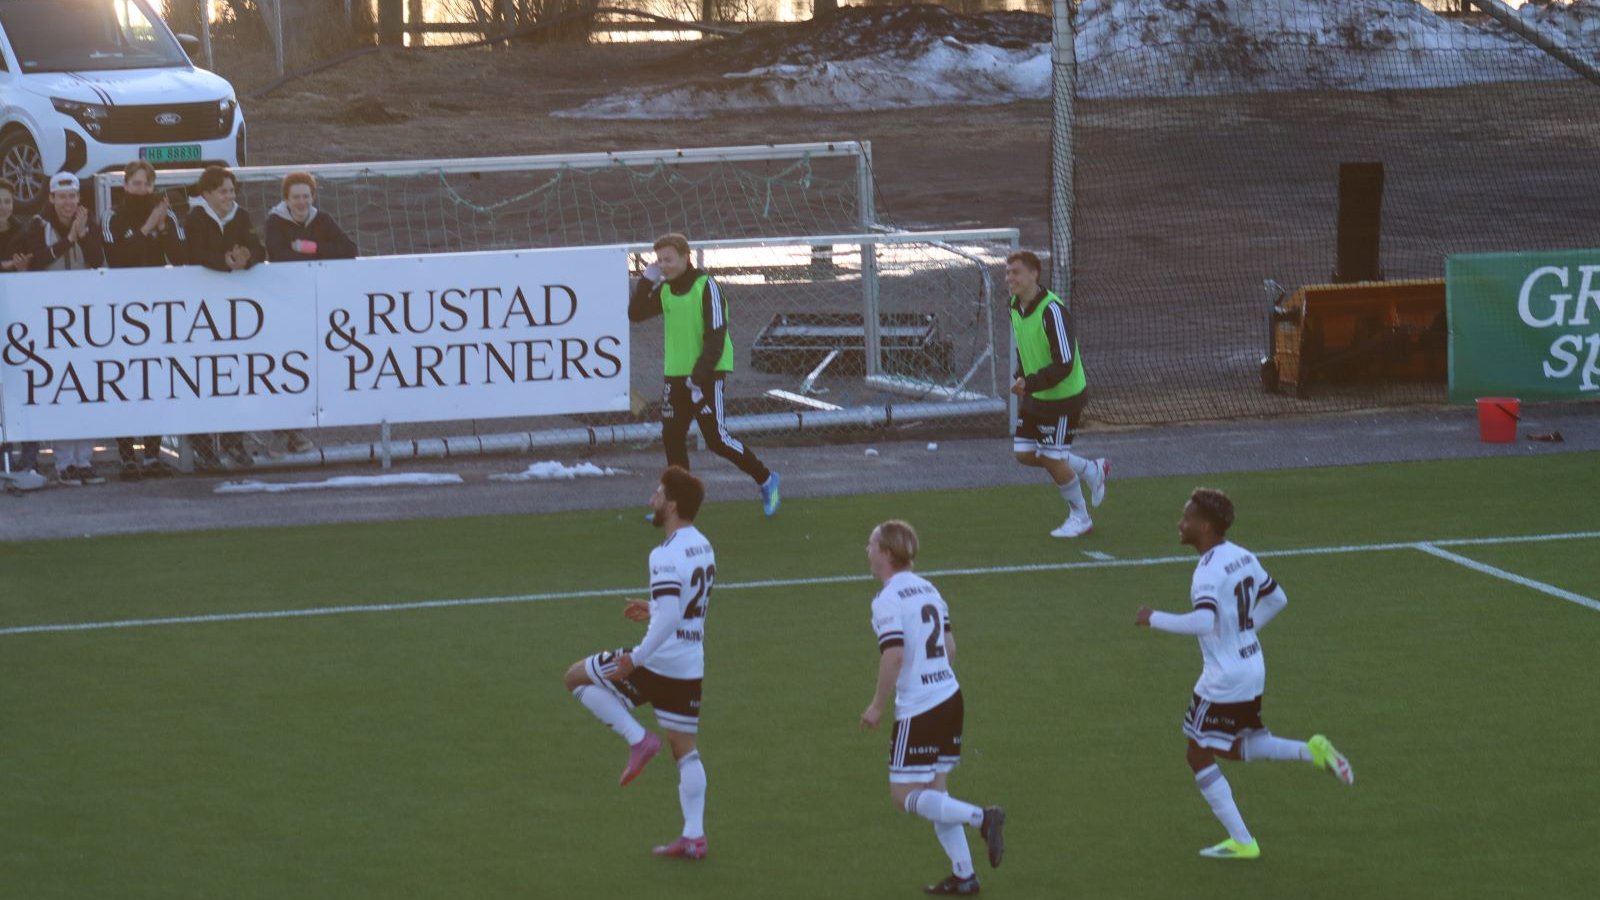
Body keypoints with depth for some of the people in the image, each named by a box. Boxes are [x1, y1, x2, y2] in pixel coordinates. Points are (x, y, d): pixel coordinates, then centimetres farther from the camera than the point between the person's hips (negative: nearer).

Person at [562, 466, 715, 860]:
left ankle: (638, 739, 0)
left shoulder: (666, 555, -18)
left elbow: (669, 619, -27)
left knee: (577, 676, 7)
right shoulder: (703, 547, 10)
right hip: (693, 667, 8)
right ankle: (694, 837, 9)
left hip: (660, 661, -8)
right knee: (685, 750, 13)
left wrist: (636, 657, -21)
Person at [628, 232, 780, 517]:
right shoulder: (664, 290, 8)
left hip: (707, 374, -7)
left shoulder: (706, 287, -13)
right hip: (675, 374, 7)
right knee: (672, 438, 5)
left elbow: (716, 336, -17)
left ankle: (765, 480, 9)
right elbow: (635, 314, 7)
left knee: (716, 438, -9)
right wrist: (647, 280, -3)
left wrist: (700, 376, -23)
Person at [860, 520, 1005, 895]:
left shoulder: (887, 600, -14)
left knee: (904, 794, -1)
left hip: (917, 709, -8)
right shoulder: (928, 590, 11)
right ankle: (963, 875, 13)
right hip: (950, 696, 8)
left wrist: (877, 707, -13)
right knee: (935, 789, 15)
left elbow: (894, 656, -22)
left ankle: (980, 818, -15)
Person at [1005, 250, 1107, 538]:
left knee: (1052, 458, -2)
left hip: (1063, 396, -8)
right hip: (1034, 398, 8)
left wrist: (1029, 384, -35)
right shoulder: (1015, 307, 1)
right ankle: (1091, 470, 28)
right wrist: (1020, 377, 1)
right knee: (1025, 454, 8)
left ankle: (1080, 518, 20)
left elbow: (1064, 364, -29)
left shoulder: (1052, 311, -26)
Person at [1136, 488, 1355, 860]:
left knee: (1200, 755, 4)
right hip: (1252, 669, 9)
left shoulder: (1209, 572, -22)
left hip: (1223, 679, -9)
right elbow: (1277, 599, 18)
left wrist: (1154, 619, -24)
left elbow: (1202, 622, -37)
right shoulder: (1244, 557, 6)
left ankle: (1242, 842, 5)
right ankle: (1312, 750, 7)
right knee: (1235, 748, 25)